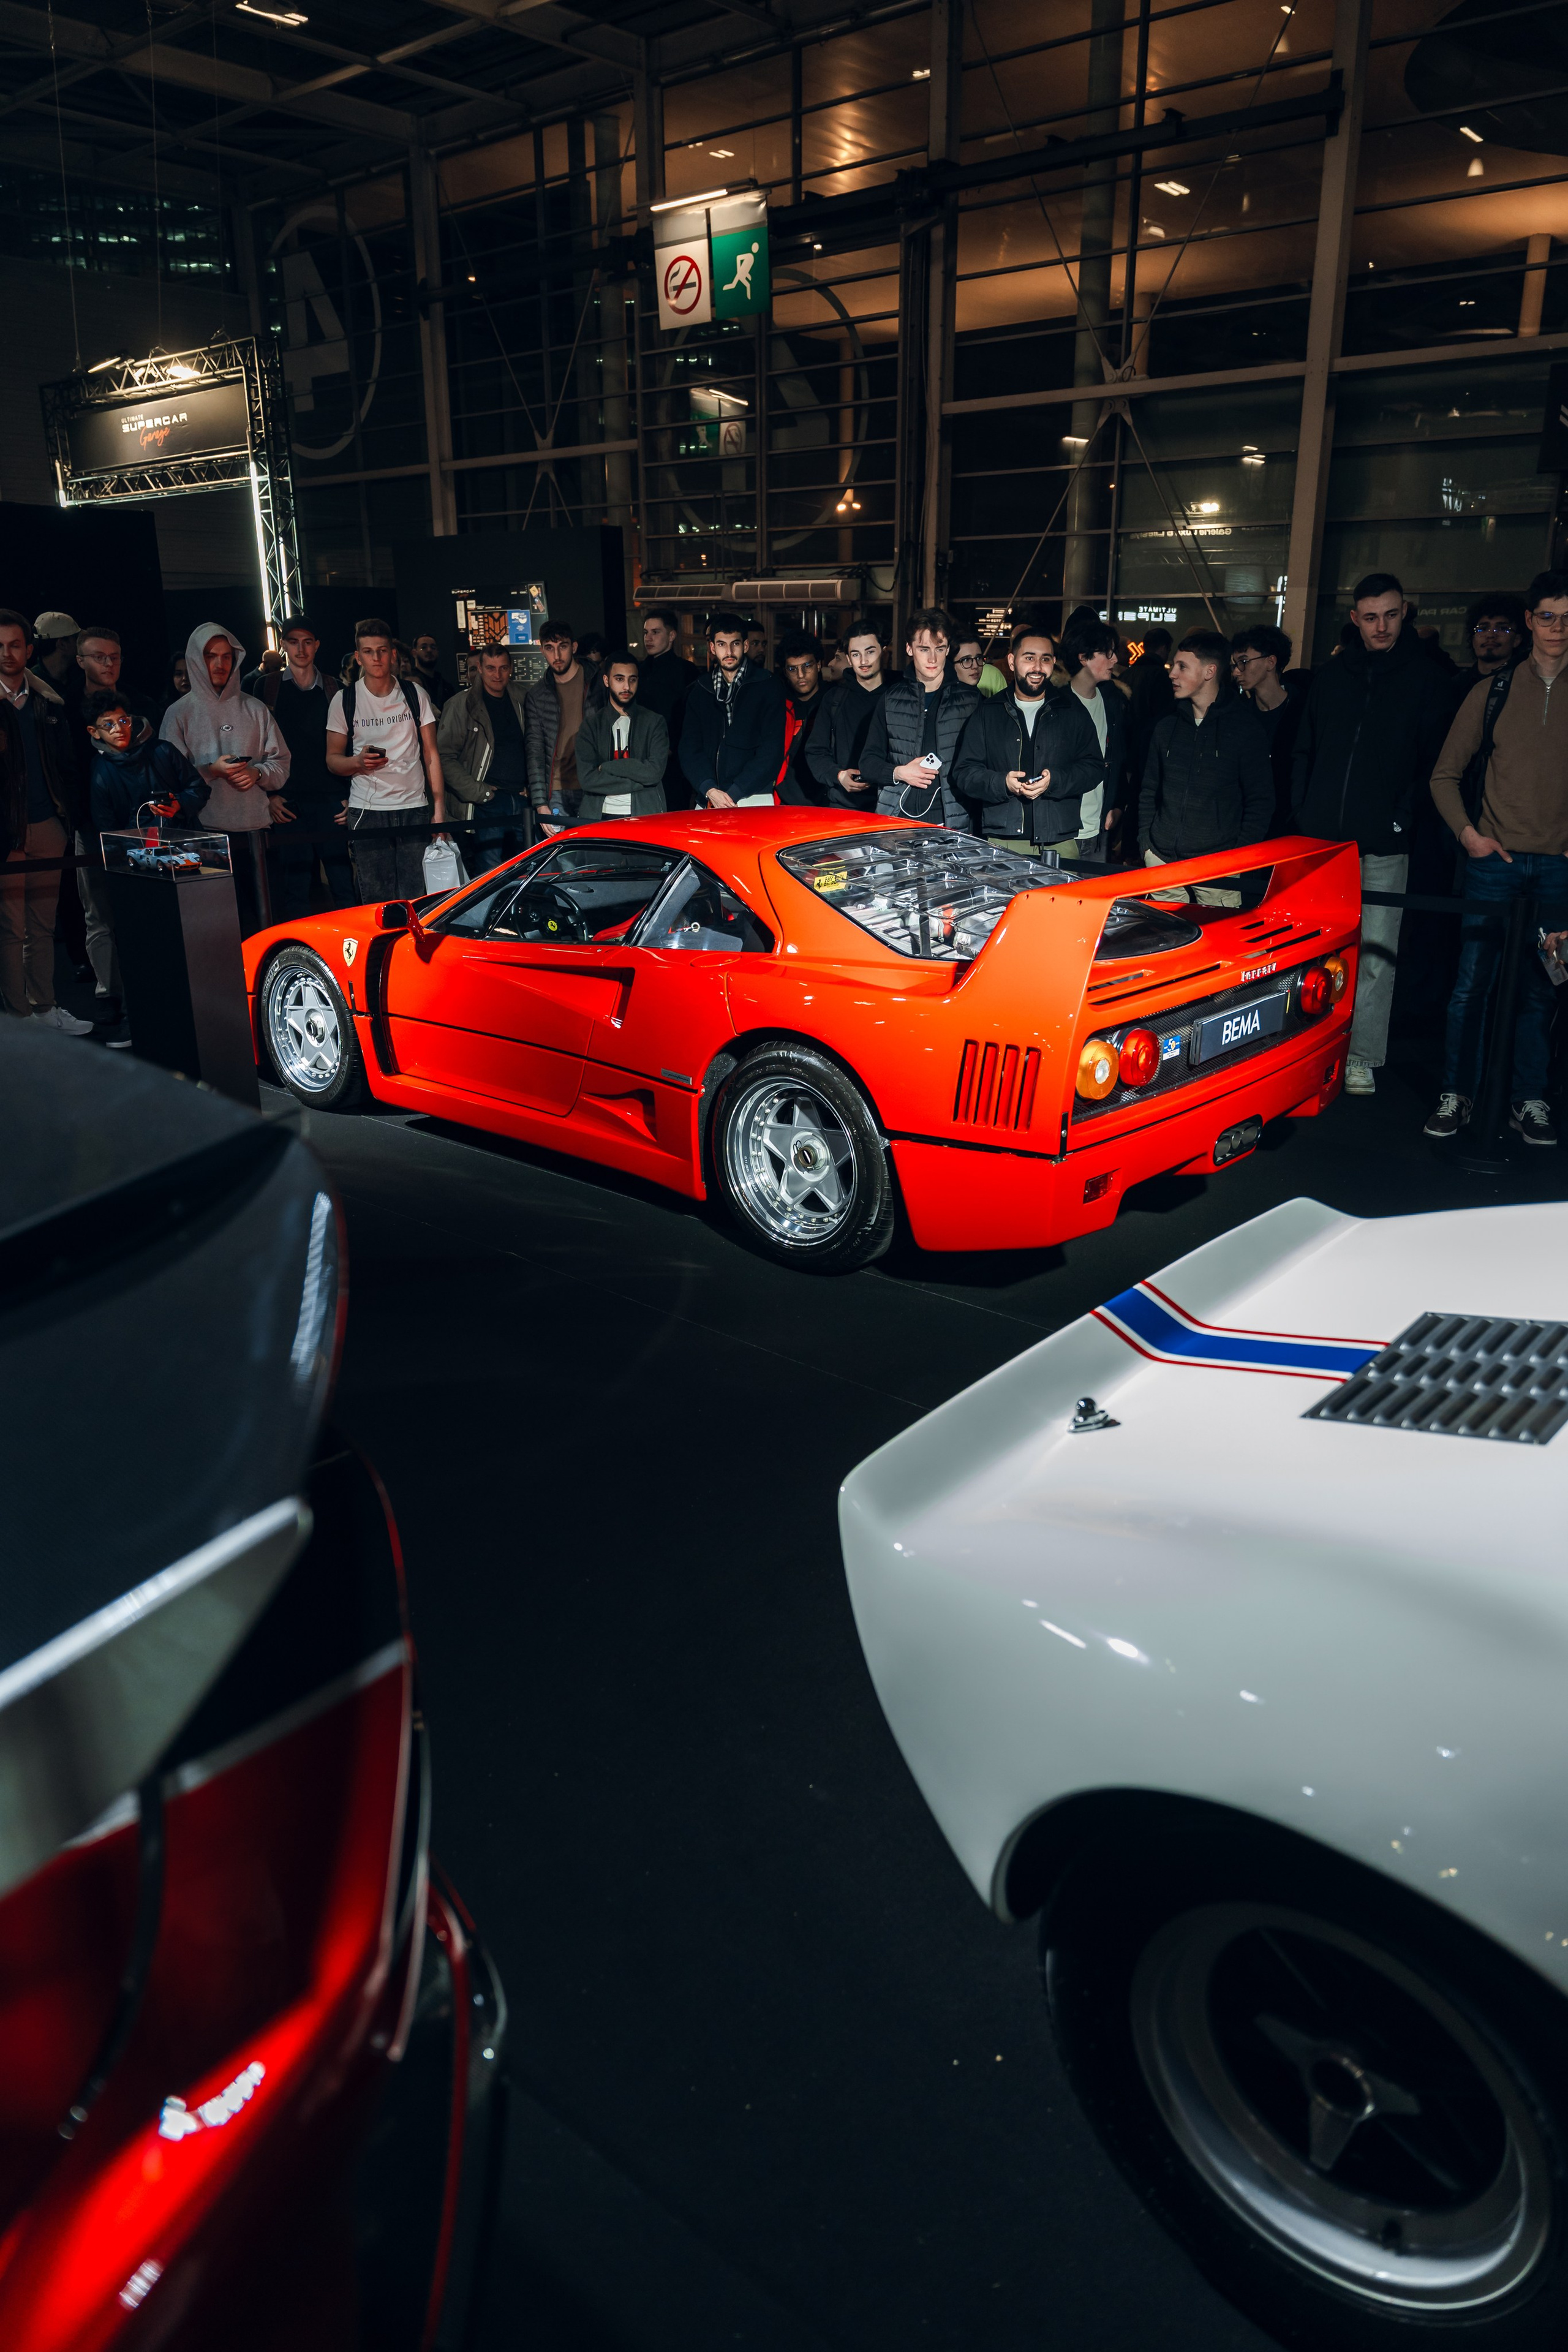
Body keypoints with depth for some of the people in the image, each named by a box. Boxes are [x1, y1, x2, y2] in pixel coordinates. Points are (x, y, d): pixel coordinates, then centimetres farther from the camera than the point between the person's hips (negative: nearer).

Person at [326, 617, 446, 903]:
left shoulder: (415, 694, 7)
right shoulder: (345, 700, 5)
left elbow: (431, 754, 8)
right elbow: (332, 759, 9)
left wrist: (439, 808, -1)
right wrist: (358, 762, -15)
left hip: (414, 809, 1)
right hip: (366, 812, 0)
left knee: (417, 899, -3)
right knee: (377, 902, -2)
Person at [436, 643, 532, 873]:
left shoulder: (520, 699, 12)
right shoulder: (462, 705, -4)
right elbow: (445, 756, -7)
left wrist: (532, 786, 7)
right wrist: (477, 792, -13)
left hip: (522, 802, 5)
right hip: (487, 804, -5)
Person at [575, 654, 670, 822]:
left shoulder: (655, 723, 9)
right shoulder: (591, 723, 9)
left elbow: (655, 772, -6)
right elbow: (587, 778, -4)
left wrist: (606, 767, -5)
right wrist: (638, 780, -7)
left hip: (645, 815, 0)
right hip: (598, 817, 0)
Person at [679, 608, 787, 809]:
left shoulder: (768, 686, 3)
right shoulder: (700, 691, 14)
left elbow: (772, 749, -5)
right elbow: (689, 748, 9)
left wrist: (734, 793, -11)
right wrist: (710, 790, -9)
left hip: (754, 801, -3)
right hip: (707, 802, 3)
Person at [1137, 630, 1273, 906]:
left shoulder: (1246, 727, -2)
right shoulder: (1166, 725, 10)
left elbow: (1260, 801, -1)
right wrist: (1145, 842, 7)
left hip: (1218, 865, -4)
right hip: (1161, 859, 4)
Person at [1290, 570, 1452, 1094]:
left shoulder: (1426, 680, 2)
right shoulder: (1330, 677, 12)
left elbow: (1435, 761, -1)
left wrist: (1404, 816, -11)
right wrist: (1301, 813, 5)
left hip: (1384, 846, -3)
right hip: (1320, 840, 3)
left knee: (1375, 956, -2)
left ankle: (1362, 1059, 5)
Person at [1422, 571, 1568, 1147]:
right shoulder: (1495, 690, 5)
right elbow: (1446, 774, 9)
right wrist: (1467, 832, -3)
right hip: (1495, 858, 0)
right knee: (1472, 982, 0)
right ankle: (1456, 1095, 11)